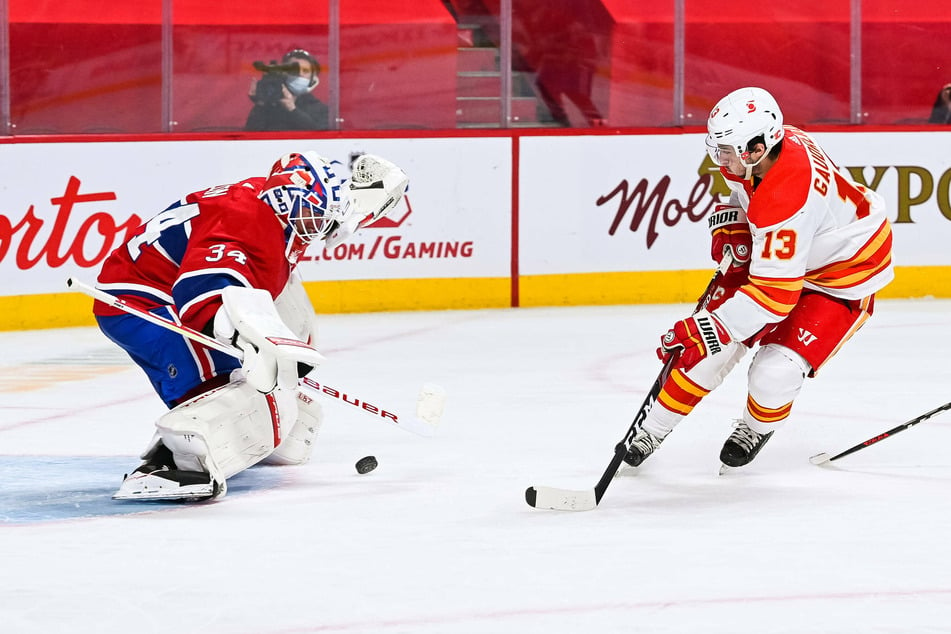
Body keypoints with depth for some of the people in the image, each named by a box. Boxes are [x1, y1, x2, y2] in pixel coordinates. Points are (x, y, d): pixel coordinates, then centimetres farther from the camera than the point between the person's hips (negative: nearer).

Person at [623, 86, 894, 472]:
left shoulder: (787, 199, -42)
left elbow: (775, 293, -41)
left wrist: (707, 330, -43)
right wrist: (733, 221, -4)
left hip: (843, 276, -8)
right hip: (775, 252, 8)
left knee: (775, 373, -18)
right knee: (714, 342, -1)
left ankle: (759, 426, 17)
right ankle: (654, 429, 14)